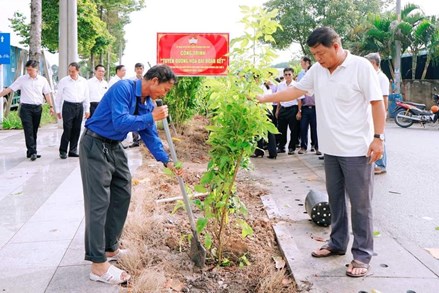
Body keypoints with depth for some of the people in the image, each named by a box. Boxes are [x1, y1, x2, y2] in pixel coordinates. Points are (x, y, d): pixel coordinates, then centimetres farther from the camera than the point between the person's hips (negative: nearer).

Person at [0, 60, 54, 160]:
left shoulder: (43, 80, 5)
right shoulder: (22, 79, 1)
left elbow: (47, 94, 9)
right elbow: (9, 89, 1)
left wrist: (51, 106, 4)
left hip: (38, 108, 2)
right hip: (26, 108, -2)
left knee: (34, 131, 8)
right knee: (28, 130, -9)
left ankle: (31, 152, 16)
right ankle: (32, 152, -12)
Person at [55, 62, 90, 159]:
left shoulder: (84, 81, 8)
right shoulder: (64, 81, 0)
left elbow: (86, 96, 13)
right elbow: (58, 96, 5)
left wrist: (87, 110, 10)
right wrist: (58, 110, 3)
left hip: (79, 106, 3)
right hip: (68, 106, -3)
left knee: (77, 130, 7)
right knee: (67, 129, -7)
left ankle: (73, 150, 18)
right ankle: (63, 151, 3)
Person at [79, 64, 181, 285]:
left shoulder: (148, 103, 5)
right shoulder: (123, 88, -20)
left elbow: (150, 136, 10)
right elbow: (120, 122, -30)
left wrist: (167, 161, 5)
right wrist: (151, 117, -24)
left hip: (114, 148, 9)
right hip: (95, 145, -9)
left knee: (122, 195, 12)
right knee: (99, 202, -10)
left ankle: (110, 248, 24)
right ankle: (98, 265, -6)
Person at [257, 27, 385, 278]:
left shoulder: (361, 67, -11)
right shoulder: (317, 71, 6)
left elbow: (377, 103, -11)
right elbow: (295, 91, 13)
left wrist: (378, 137, -16)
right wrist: (264, 99, 8)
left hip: (357, 149, -6)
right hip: (331, 149, 6)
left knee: (360, 203, 2)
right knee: (335, 199, 16)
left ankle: (362, 255, 12)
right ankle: (337, 243, 31)